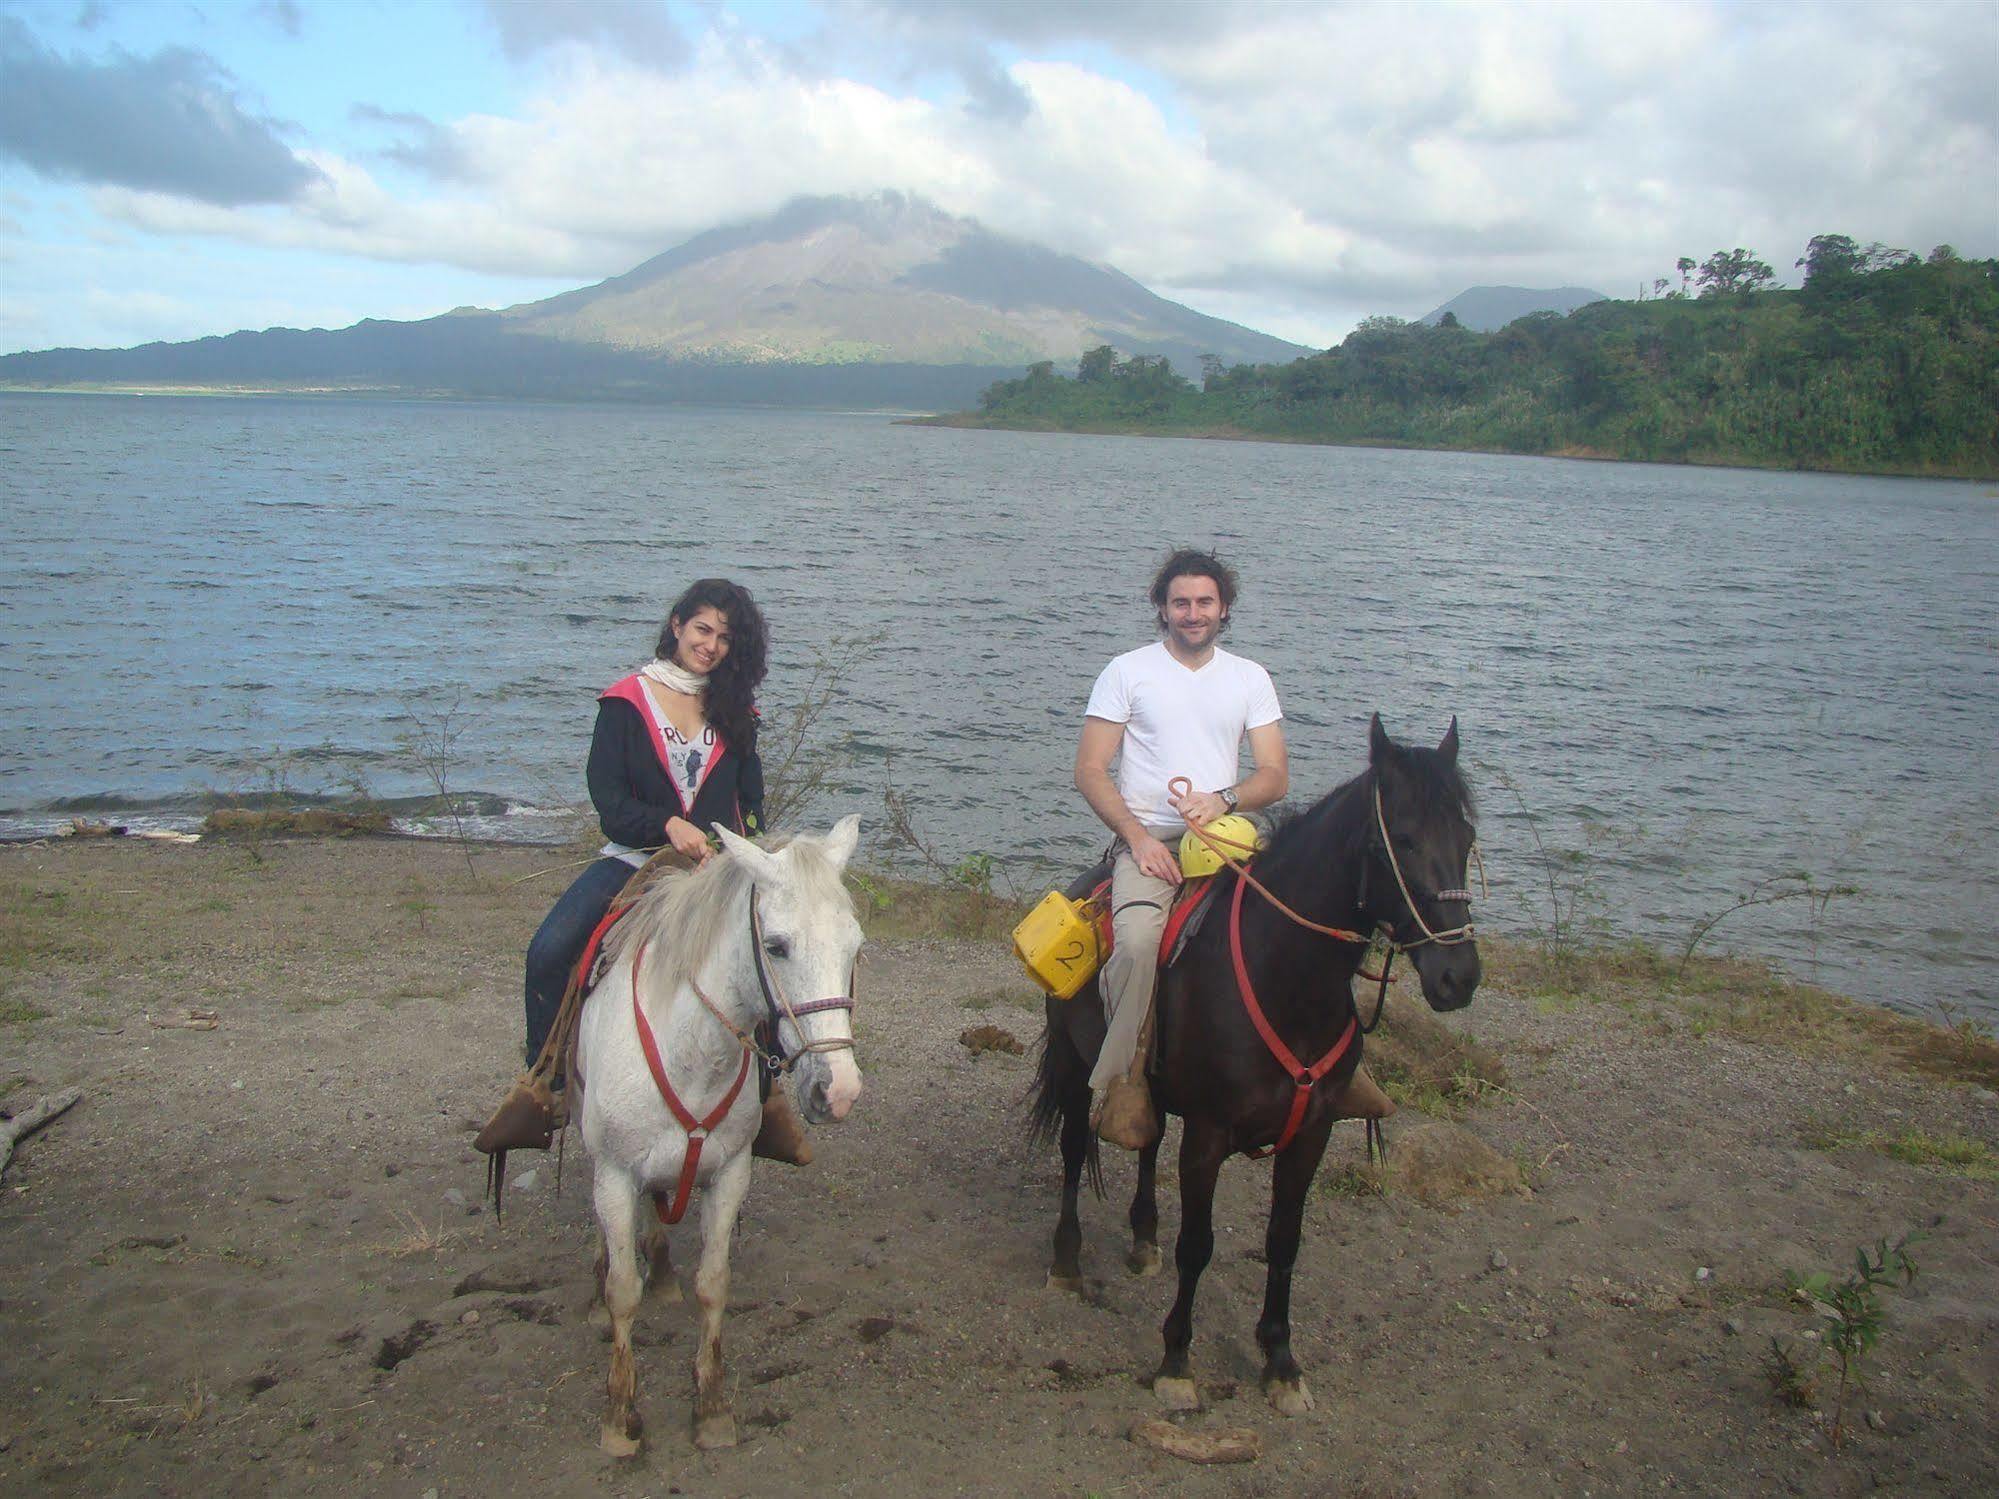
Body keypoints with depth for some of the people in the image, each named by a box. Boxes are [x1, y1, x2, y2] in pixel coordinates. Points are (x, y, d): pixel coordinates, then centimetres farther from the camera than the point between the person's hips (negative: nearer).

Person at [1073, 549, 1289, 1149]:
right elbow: (1089, 771, 2)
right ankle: (1121, 1080, -22)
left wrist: (1223, 799, -12)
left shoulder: (1250, 678, 15)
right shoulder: (1127, 671, 6)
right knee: (1137, 940, -33)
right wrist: (1138, 836, -12)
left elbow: (1275, 777, 10)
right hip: (1147, 839, -3)